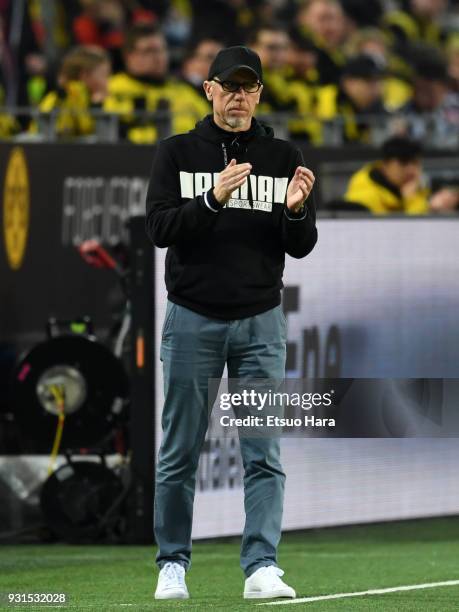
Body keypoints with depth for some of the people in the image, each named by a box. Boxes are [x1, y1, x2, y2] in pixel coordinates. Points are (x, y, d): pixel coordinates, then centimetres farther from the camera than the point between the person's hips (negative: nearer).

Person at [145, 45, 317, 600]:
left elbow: (301, 247, 4)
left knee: (264, 452, -5)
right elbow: (159, 228, -8)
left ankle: (261, 568, -6)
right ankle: (172, 564, 14)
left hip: (260, 323, 1)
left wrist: (296, 210, -18)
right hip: (193, 320, -1)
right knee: (180, 452, 4)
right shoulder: (178, 153, 2)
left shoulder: (283, 157, 6)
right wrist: (214, 198, -23)